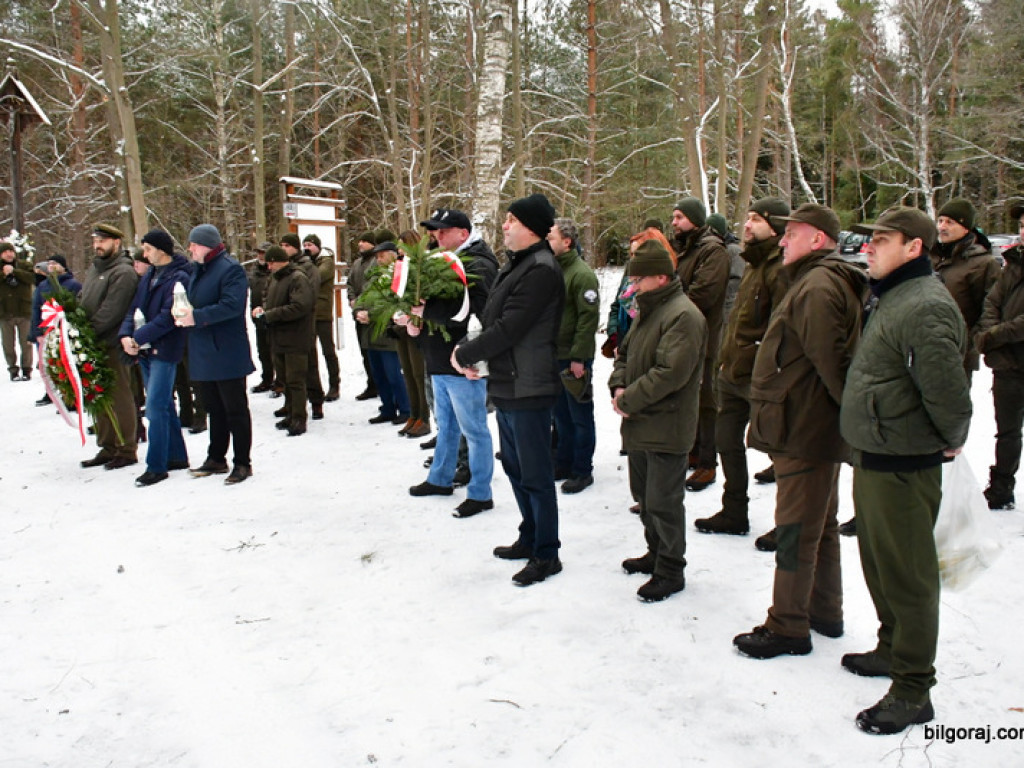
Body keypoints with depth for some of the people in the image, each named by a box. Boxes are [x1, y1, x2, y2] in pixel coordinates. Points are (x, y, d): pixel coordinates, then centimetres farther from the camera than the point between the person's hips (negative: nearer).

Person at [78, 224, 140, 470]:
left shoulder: (123, 272, -11)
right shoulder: (94, 268, 17)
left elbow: (111, 311, -19)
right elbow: (82, 300, 20)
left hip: (112, 345, -9)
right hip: (93, 344, 9)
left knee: (119, 396, -2)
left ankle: (127, 450, 6)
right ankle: (107, 448, 24)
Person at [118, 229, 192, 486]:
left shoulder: (179, 277, -11)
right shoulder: (149, 276, 15)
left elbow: (168, 317, -19)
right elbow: (134, 308, 12)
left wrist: (139, 337, -19)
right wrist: (126, 334, -6)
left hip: (164, 350, -8)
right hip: (146, 350, 8)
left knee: (155, 407, -10)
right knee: (164, 405, 14)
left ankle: (156, 466, -4)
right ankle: (177, 456, 25)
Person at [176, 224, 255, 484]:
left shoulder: (231, 269, -12)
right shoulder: (199, 270, 16)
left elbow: (231, 305, -24)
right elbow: (192, 302, 23)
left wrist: (197, 316, -25)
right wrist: (182, 314, 2)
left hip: (227, 353, -9)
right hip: (204, 354, 9)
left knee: (235, 409, 0)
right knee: (214, 409, 16)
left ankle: (242, 463, 7)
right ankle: (216, 458, 26)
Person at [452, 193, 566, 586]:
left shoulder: (541, 270, -18)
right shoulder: (514, 265, 14)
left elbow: (508, 328, -22)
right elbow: (492, 318, 15)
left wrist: (465, 354, -11)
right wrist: (472, 353, -3)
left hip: (529, 389, -10)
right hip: (506, 385, 10)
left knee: (535, 475, 1)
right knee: (515, 467, 20)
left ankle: (546, 554, 14)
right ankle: (530, 538, 35)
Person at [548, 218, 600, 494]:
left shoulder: (582, 274, -14)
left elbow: (589, 318, -18)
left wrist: (578, 357, -20)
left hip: (574, 358, -7)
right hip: (553, 356, 8)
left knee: (580, 416, 4)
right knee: (561, 414, 17)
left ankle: (582, 471, 13)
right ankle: (563, 464, 28)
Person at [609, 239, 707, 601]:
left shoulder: (683, 315, -19)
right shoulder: (647, 311, 13)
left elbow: (669, 373, -26)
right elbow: (625, 352, 20)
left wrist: (628, 400, -17)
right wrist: (619, 386, 0)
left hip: (666, 429, -10)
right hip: (640, 424, 10)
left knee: (663, 503, -1)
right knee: (644, 494, 21)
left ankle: (670, 571, 14)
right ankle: (657, 553, 37)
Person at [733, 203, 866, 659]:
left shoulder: (817, 287, -19)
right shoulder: (819, 282, 16)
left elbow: (830, 361, -26)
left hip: (804, 431, -11)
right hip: (814, 429, 11)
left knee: (796, 531, -2)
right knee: (821, 523, 19)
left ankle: (788, 627, 7)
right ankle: (825, 613, 32)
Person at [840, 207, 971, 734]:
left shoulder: (924, 308, -22)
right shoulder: (887, 297, 11)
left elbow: (949, 393, -27)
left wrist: (951, 440, -10)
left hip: (902, 468, -10)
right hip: (872, 459, 10)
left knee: (906, 575, 1)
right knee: (878, 565, 23)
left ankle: (912, 692, 15)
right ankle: (893, 649, 42)